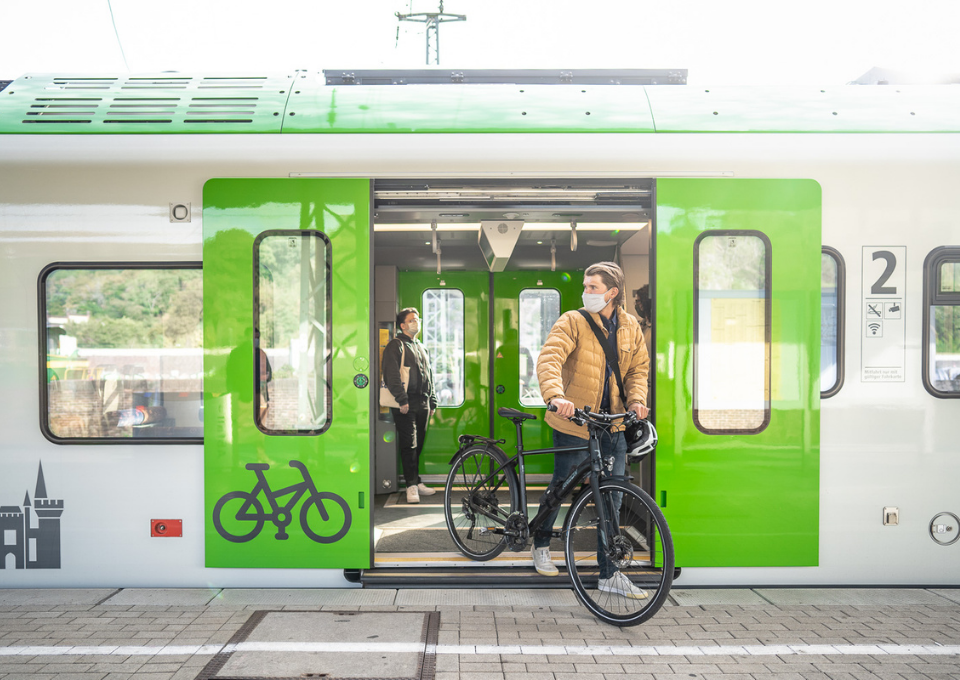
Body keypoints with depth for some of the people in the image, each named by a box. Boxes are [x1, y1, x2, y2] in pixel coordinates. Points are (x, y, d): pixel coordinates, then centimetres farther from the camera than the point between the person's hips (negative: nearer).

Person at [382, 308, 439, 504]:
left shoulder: (420, 347, 23)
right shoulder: (395, 345, -1)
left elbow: (429, 375, 26)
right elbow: (391, 374, -11)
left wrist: (432, 402, 19)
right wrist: (402, 399, -18)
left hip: (422, 404, 7)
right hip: (406, 405, -7)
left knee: (418, 445, 9)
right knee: (409, 445, -8)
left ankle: (416, 482, 16)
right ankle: (411, 485, -5)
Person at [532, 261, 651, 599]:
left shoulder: (630, 327, 6)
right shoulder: (573, 322, -10)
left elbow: (638, 368, 12)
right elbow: (549, 359, -23)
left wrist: (636, 400, -8)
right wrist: (556, 396, -41)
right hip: (573, 423, -4)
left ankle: (609, 574, 14)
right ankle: (541, 545, 36)